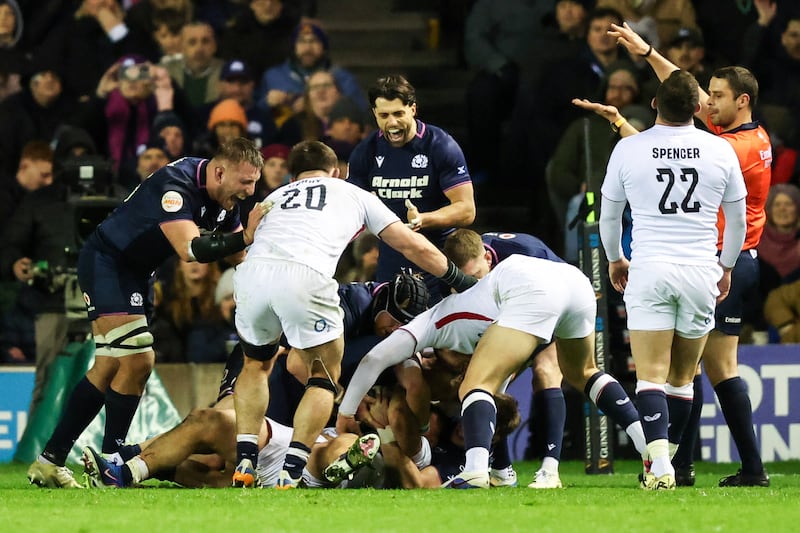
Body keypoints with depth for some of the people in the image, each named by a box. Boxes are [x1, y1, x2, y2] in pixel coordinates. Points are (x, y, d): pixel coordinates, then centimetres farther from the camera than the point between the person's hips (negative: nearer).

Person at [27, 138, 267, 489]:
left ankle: (50, 460, 12)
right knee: (136, 361, -16)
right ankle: (110, 460, -6)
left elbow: (241, 254, 8)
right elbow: (190, 249, -41)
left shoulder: (224, 199, -2)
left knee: (109, 370, 8)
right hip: (105, 261, -10)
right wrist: (245, 238, -48)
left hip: (134, 272, 10)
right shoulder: (176, 185, -29)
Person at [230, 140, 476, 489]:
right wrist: (466, 284, 40)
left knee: (257, 364, 29)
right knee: (324, 377, 15)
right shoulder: (352, 194, 31)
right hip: (305, 277, -3)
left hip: (252, 272, 3)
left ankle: (244, 463, 16)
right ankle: (290, 474, 1)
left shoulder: (274, 197, 37)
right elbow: (413, 247, 29)